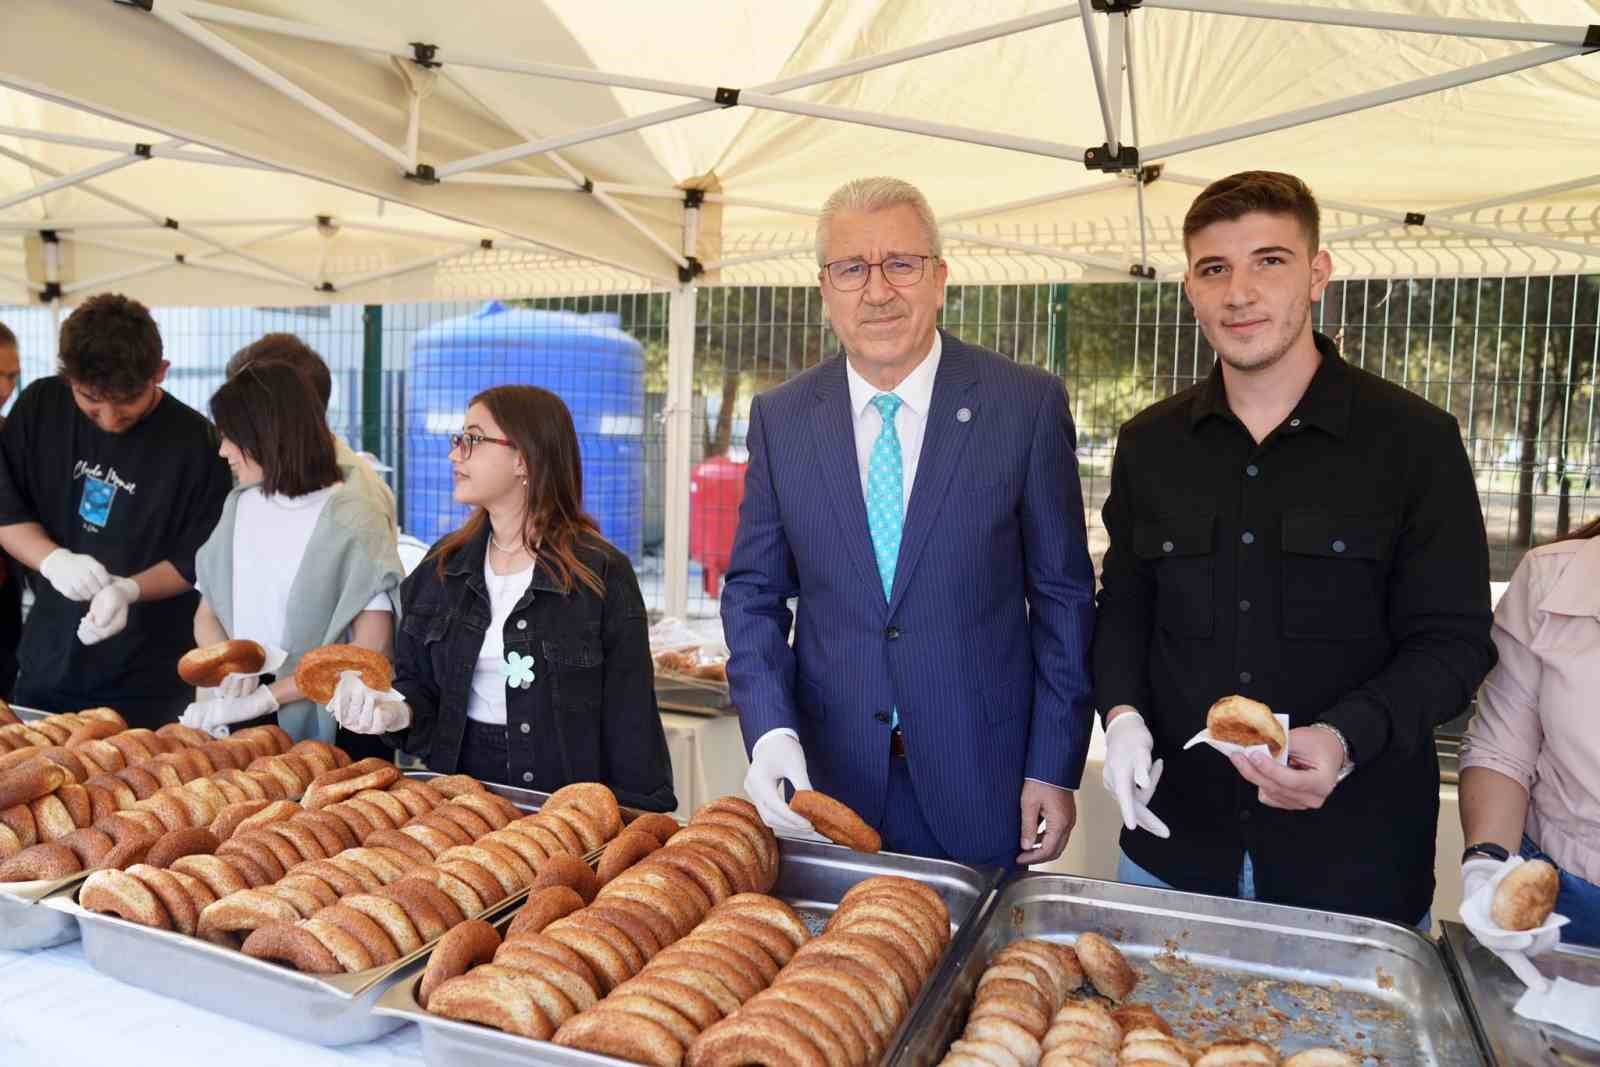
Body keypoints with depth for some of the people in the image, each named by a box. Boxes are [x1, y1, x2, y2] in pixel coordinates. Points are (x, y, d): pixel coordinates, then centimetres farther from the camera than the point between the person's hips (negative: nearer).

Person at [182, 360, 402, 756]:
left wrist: (263, 699, -20)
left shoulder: (351, 519, -14)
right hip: (249, 728, 5)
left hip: (335, 737, -5)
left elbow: (371, 650, -17)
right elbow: (206, 614, 11)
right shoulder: (239, 505, 4)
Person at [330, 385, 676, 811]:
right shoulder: (441, 566, 9)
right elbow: (416, 679, 15)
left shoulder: (601, 573, -7)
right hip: (460, 787, 5)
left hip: (562, 794, -4)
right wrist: (399, 712, -6)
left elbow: (629, 723, -6)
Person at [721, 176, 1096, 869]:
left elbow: (1062, 594, -3)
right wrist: (769, 729, -11)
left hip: (980, 785, -1)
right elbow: (754, 591, 4)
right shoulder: (779, 418, -1)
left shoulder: (1027, 404, -7)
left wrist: (1055, 765, -4)